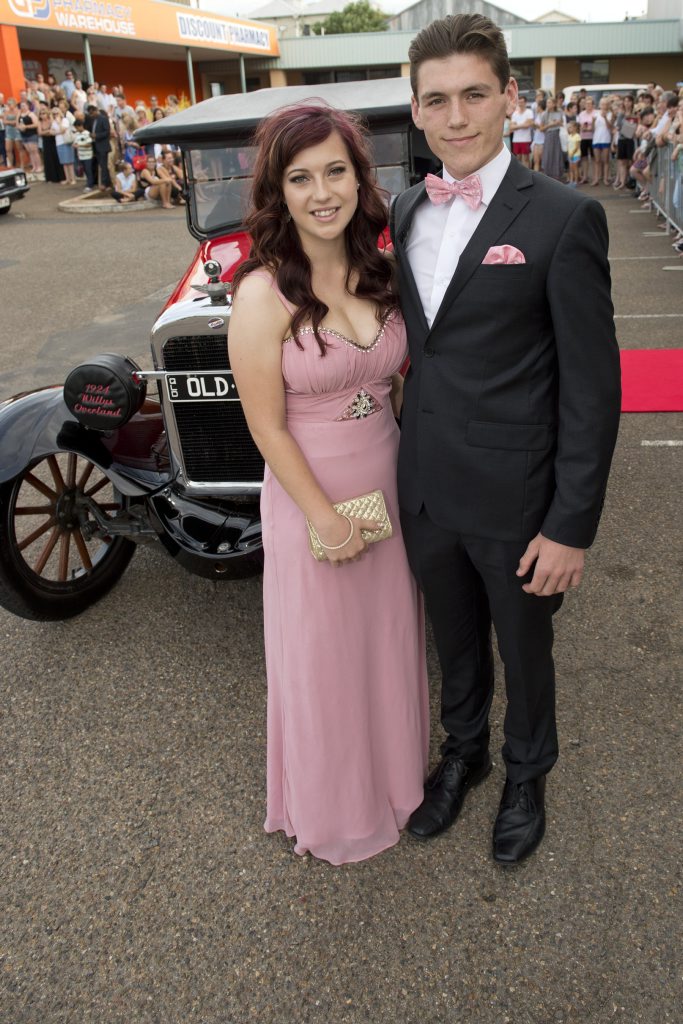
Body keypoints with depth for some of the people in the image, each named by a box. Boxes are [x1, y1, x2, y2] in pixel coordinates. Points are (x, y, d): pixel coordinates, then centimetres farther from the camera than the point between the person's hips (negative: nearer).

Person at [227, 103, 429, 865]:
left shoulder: (378, 271, 0)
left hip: (388, 483, 6)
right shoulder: (264, 292, -18)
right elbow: (268, 428, -17)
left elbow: (397, 380, 9)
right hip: (310, 496, -5)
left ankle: (392, 762, 48)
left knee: (389, 636, 21)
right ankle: (335, 800, 39)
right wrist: (327, 519, -15)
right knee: (325, 652, 12)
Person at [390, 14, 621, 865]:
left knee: (525, 652, 18)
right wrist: (406, 462, 10)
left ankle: (527, 776, 46)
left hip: (516, 501, -4)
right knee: (454, 641, 24)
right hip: (426, 491, 5)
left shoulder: (564, 219, -14)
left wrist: (572, 526, -15)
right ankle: (464, 751, 51)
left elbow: (592, 388, -14)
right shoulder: (405, 211, 4)